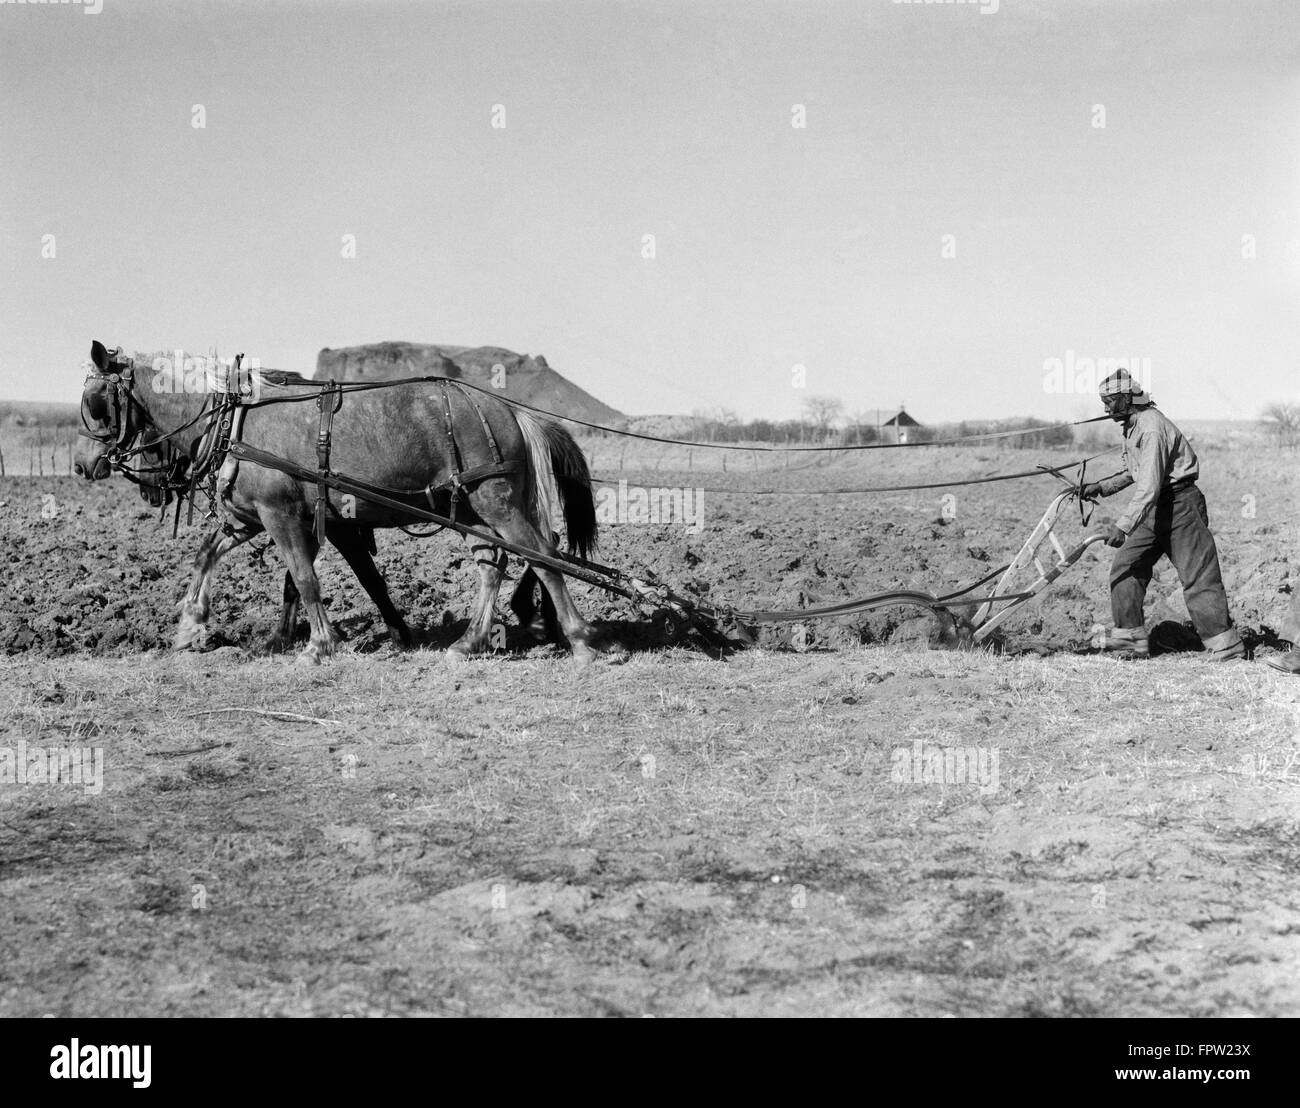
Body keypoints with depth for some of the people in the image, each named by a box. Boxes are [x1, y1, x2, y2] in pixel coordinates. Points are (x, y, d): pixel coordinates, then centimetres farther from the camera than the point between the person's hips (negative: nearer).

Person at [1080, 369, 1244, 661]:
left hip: (1180, 506, -10)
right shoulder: (1132, 426, 10)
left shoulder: (1152, 428, -22)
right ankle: (1131, 641, 9)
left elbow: (1149, 487, -31)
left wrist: (1123, 525, -35)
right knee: (1125, 568, 4)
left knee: (1198, 577, -8)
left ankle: (1227, 647, -3)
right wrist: (1101, 487, 15)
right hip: (1155, 509, 10)